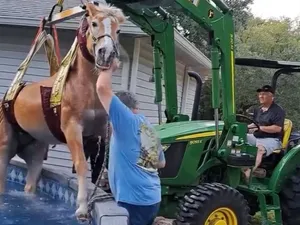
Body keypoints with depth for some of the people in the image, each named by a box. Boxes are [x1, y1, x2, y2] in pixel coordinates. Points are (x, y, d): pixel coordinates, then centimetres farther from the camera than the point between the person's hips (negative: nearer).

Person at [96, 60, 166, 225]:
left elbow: (102, 88, -14)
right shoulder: (149, 129, 15)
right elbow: (161, 163, 24)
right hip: (152, 199, 8)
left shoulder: (126, 120, -9)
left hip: (133, 201, -8)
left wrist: (109, 68, 2)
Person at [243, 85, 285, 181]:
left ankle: (247, 174, -52)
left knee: (260, 148, -38)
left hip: (271, 139, -8)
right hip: (256, 137, 8)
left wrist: (260, 128, -21)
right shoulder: (258, 110, 17)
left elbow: (277, 128, -20)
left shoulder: (278, 110, -9)